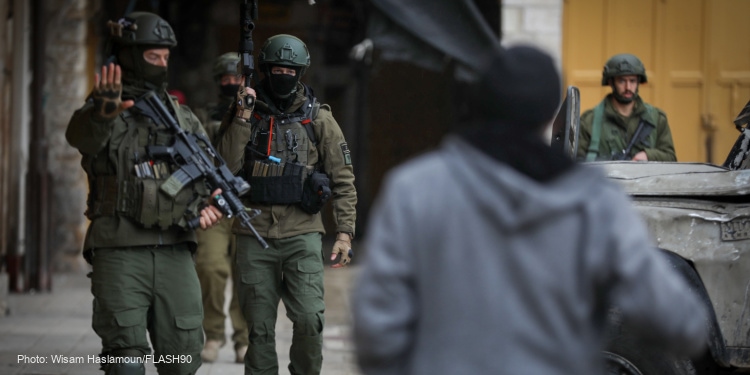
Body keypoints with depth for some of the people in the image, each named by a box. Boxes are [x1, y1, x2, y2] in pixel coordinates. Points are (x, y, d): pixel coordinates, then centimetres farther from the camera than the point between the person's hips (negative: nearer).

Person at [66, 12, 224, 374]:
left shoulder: (182, 116, 15)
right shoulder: (100, 111, -1)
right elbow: (81, 136, -24)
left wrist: (210, 202, -7)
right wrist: (105, 112, -48)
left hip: (174, 252, 4)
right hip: (120, 253, -4)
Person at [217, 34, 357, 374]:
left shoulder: (318, 118, 4)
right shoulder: (248, 113, 7)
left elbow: (343, 179, 4)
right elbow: (228, 167, -5)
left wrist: (345, 232, -4)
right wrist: (242, 118, -11)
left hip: (302, 235, -1)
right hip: (254, 235, 2)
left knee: (309, 319, -14)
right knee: (259, 327, 5)